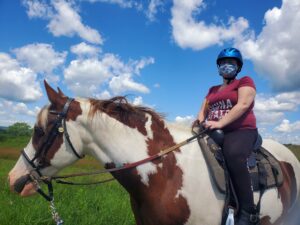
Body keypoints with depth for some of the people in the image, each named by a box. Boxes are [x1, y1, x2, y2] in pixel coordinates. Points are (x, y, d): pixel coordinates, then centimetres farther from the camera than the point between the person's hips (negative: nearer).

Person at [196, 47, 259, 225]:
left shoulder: (245, 82, 8)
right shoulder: (213, 90, 26)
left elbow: (243, 104, -10)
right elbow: (203, 111, 18)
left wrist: (220, 122, -22)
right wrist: (200, 124, -6)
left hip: (241, 131, -6)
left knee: (233, 155, -37)